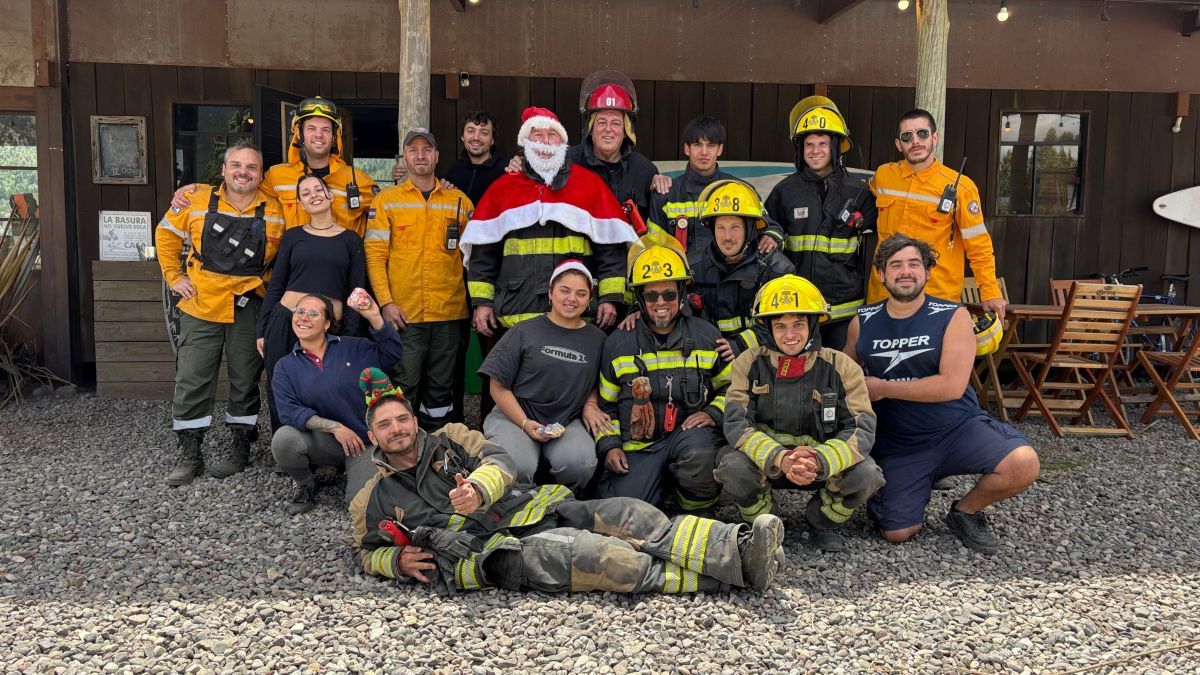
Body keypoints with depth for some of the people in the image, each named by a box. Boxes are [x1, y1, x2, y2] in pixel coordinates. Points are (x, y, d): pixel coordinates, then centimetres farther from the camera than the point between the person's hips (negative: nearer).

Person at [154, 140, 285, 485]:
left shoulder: (275, 211, -1)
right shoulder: (196, 201, -1)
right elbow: (166, 235, 13)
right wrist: (174, 276, 7)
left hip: (248, 310, 0)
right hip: (201, 306, 1)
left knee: (245, 382, 9)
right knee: (191, 381, 3)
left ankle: (240, 449, 23)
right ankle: (189, 455, 14)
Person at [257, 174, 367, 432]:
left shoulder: (350, 240, 8)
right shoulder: (292, 236, 9)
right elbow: (275, 287, 11)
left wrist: (350, 337, -1)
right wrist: (262, 330, 6)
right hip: (285, 322, 1)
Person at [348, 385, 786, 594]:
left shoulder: (451, 439, 18)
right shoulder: (372, 503, 13)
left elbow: (500, 462, 7)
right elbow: (365, 553, 23)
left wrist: (478, 488, -17)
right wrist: (396, 561, -1)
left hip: (534, 508, 5)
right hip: (495, 551, -5)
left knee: (628, 516, -20)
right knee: (605, 557, -27)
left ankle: (739, 549, -28)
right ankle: (737, 574, -26)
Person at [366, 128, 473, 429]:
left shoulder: (459, 201, 9)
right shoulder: (387, 200, 4)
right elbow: (375, 255, 0)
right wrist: (386, 302, -10)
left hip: (449, 313, 2)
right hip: (403, 314, -2)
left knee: (441, 389, 10)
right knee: (403, 386, 0)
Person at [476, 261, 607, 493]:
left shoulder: (596, 339, 9)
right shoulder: (525, 332, 0)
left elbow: (596, 383, 23)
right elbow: (499, 386, 0)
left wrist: (590, 405, 0)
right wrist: (525, 424, -11)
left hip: (567, 422, 2)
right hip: (515, 416, -2)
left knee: (579, 462, -32)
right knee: (517, 466, -33)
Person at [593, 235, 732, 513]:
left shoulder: (707, 336, 7)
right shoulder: (617, 344, 8)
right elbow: (605, 404, 16)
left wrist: (713, 413, -5)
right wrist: (609, 445, 1)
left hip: (690, 431, -1)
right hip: (639, 446, 1)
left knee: (696, 450, -37)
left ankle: (699, 504, -5)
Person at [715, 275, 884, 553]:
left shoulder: (842, 366, -7)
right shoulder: (749, 363, -6)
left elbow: (862, 428, -16)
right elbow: (736, 423, -17)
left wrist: (819, 460, -37)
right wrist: (779, 458, -36)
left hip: (825, 464, 1)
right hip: (765, 461, 0)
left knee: (865, 474, -29)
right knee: (734, 467, -33)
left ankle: (821, 522, 5)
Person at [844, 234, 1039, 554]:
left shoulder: (953, 317, -8)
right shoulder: (863, 321, 1)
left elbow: (952, 385, -19)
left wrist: (881, 388, -15)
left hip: (958, 427, -1)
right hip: (898, 443, 1)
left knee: (1023, 463, -27)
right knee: (897, 533, -9)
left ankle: (965, 511, 3)